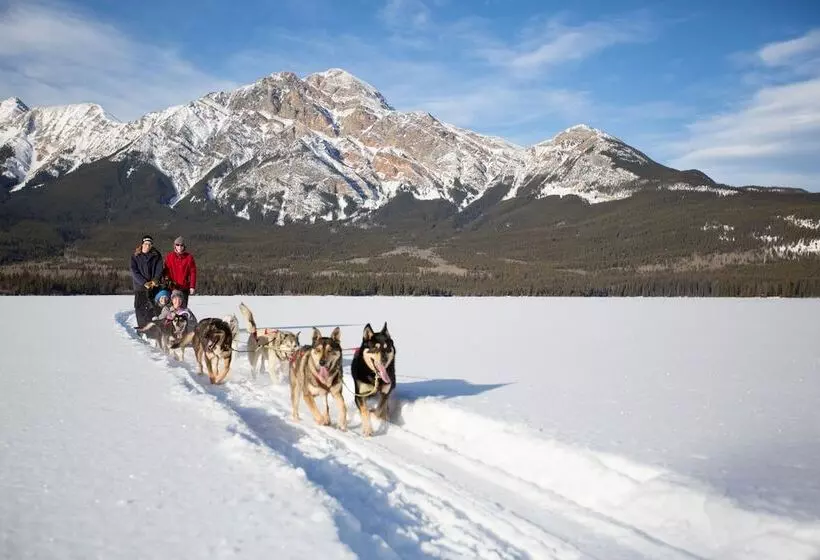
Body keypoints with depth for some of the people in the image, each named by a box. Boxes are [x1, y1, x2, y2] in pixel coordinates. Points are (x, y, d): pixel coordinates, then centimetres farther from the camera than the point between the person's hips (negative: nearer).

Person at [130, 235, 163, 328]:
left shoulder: (157, 256, 8)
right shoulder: (135, 256, 6)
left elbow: (159, 269, 1)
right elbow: (134, 272, -2)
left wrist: (155, 280, -17)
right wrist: (144, 282, -14)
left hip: (154, 286, 0)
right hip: (140, 286, 0)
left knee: (152, 308, -5)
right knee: (140, 307, -4)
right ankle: (141, 327, 2)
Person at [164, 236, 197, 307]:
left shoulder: (189, 257, 1)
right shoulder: (169, 256, 3)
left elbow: (193, 272, 0)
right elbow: (165, 271, 4)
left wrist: (192, 286, -5)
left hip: (184, 288, 0)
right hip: (172, 287, 1)